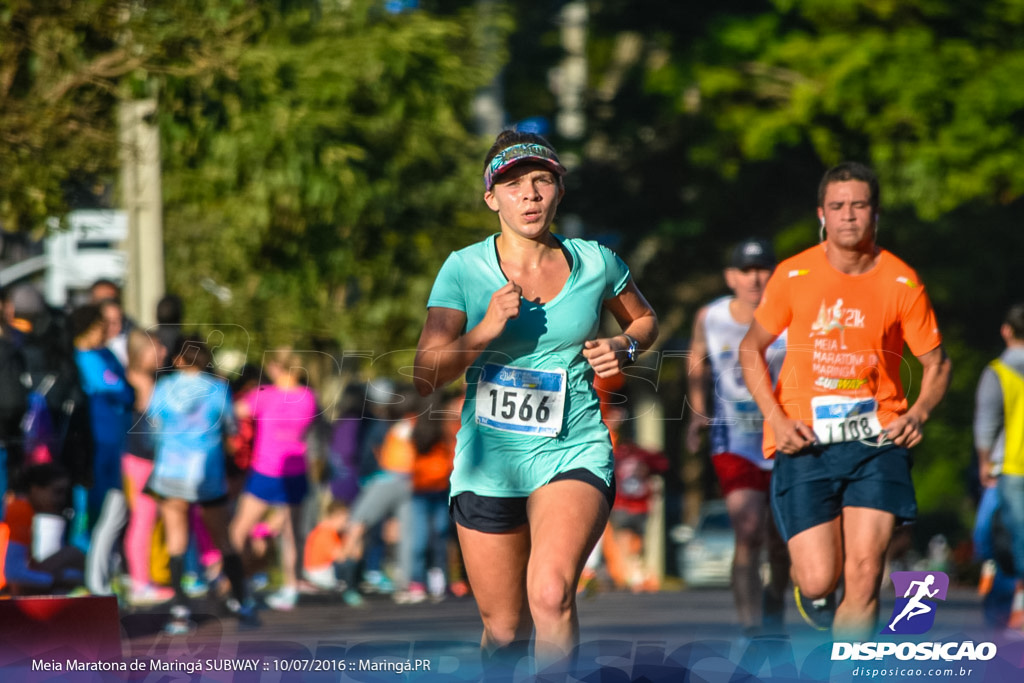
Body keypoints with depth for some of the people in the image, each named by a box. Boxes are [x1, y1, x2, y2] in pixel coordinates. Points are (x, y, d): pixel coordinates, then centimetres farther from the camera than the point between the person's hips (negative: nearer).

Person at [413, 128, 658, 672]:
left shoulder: (596, 264, 1)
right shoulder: (464, 269, -3)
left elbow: (644, 320, 22)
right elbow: (425, 376, -9)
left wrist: (623, 348, -1)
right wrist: (485, 331, -24)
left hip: (574, 454, -1)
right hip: (487, 463, 1)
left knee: (551, 594, -27)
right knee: (505, 629, 8)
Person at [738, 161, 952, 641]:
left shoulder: (902, 283, 0)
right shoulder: (793, 276, 0)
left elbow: (936, 363, 10)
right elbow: (752, 349, 11)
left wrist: (919, 413, -10)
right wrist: (776, 419, -4)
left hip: (876, 439, 0)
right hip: (805, 441, 0)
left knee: (864, 576, -12)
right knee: (820, 580, -7)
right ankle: (802, 576, 31)